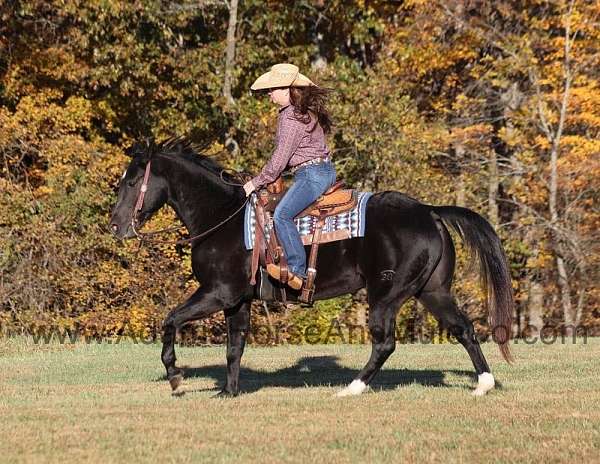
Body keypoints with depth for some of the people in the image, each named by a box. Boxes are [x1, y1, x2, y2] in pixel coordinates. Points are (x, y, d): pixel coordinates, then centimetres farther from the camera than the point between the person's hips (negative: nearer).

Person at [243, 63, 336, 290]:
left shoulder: (291, 117, -15)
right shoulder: (306, 110, 17)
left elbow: (280, 158, -16)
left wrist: (256, 183, -8)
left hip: (312, 174, -11)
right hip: (324, 171, 11)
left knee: (281, 214, -25)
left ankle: (298, 270, -34)